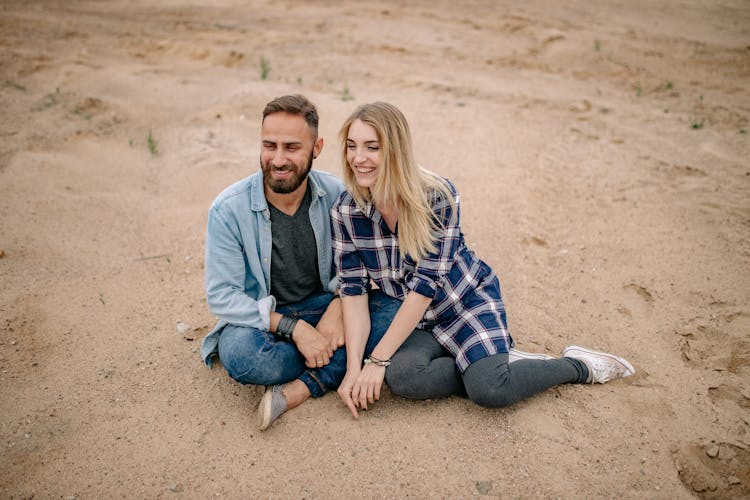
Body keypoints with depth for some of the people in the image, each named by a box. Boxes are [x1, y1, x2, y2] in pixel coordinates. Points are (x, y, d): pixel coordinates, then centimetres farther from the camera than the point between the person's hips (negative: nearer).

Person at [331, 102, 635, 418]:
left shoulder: (437, 196, -23)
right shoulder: (345, 211, -11)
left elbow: (426, 283, -23)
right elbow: (353, 289, -10)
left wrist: (377, 359, -23)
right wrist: (354, 367, -20)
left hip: (466, 300, -3)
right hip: (409, 316, 3)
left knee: (489, 391, -25)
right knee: (401, 376, -29)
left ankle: (577, 365, 2)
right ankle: (494, 362, -6)